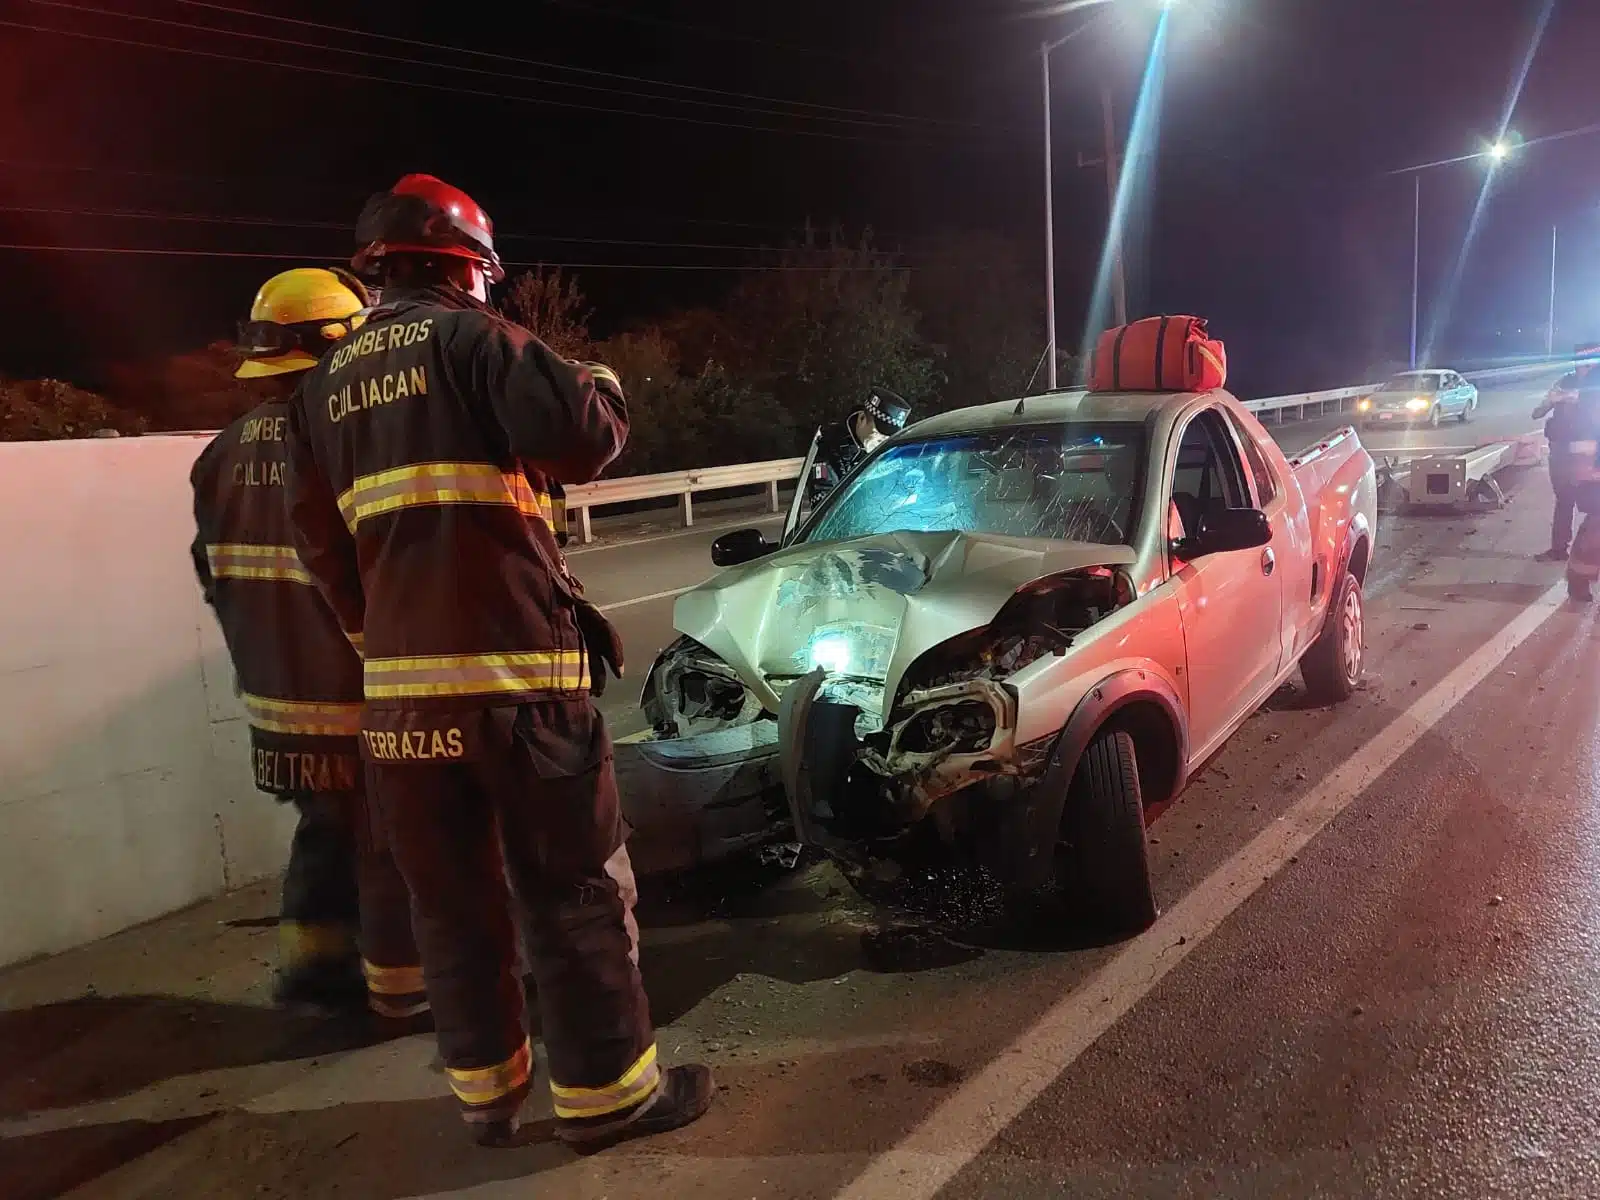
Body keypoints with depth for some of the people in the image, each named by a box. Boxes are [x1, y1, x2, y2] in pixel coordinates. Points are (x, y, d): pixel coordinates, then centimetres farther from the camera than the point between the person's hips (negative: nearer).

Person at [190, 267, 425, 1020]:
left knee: (326, 829, 24)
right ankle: (400, 982, 21)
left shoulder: (224, 455, 5)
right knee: (388, 840, 8)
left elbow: (215, 577, 13)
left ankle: (310, 959, 33)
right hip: (357, 696, -7)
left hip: (274, 693, 8)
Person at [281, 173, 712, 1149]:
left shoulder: (327, 384, 17)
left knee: (452, 897, 15)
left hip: (398, 684, 7)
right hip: (514, 669, -7)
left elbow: (323, 543, 17)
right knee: (576, 886, 4)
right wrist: (602, 383, 5)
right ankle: (606, 1091, 14)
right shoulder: (471, 338, -4)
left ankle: (487, 1090, 27)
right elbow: (582, 439, -17)